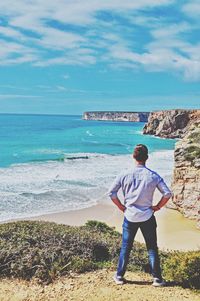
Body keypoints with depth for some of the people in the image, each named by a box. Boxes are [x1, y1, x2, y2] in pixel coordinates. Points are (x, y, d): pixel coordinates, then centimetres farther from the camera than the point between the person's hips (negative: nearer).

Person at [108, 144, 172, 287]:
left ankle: (119, 276, 22)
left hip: (130, 216, 1)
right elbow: (167, 194, -9)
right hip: (147, 217, -1)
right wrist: (157, 207, 3)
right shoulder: (154, 176, -8)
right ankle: (157, 278, 18)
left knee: (125, 247, 13)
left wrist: (121, 207, 5)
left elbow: (111, 193, -6)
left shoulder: (125, 175, -7)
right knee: (152, 248, 11)